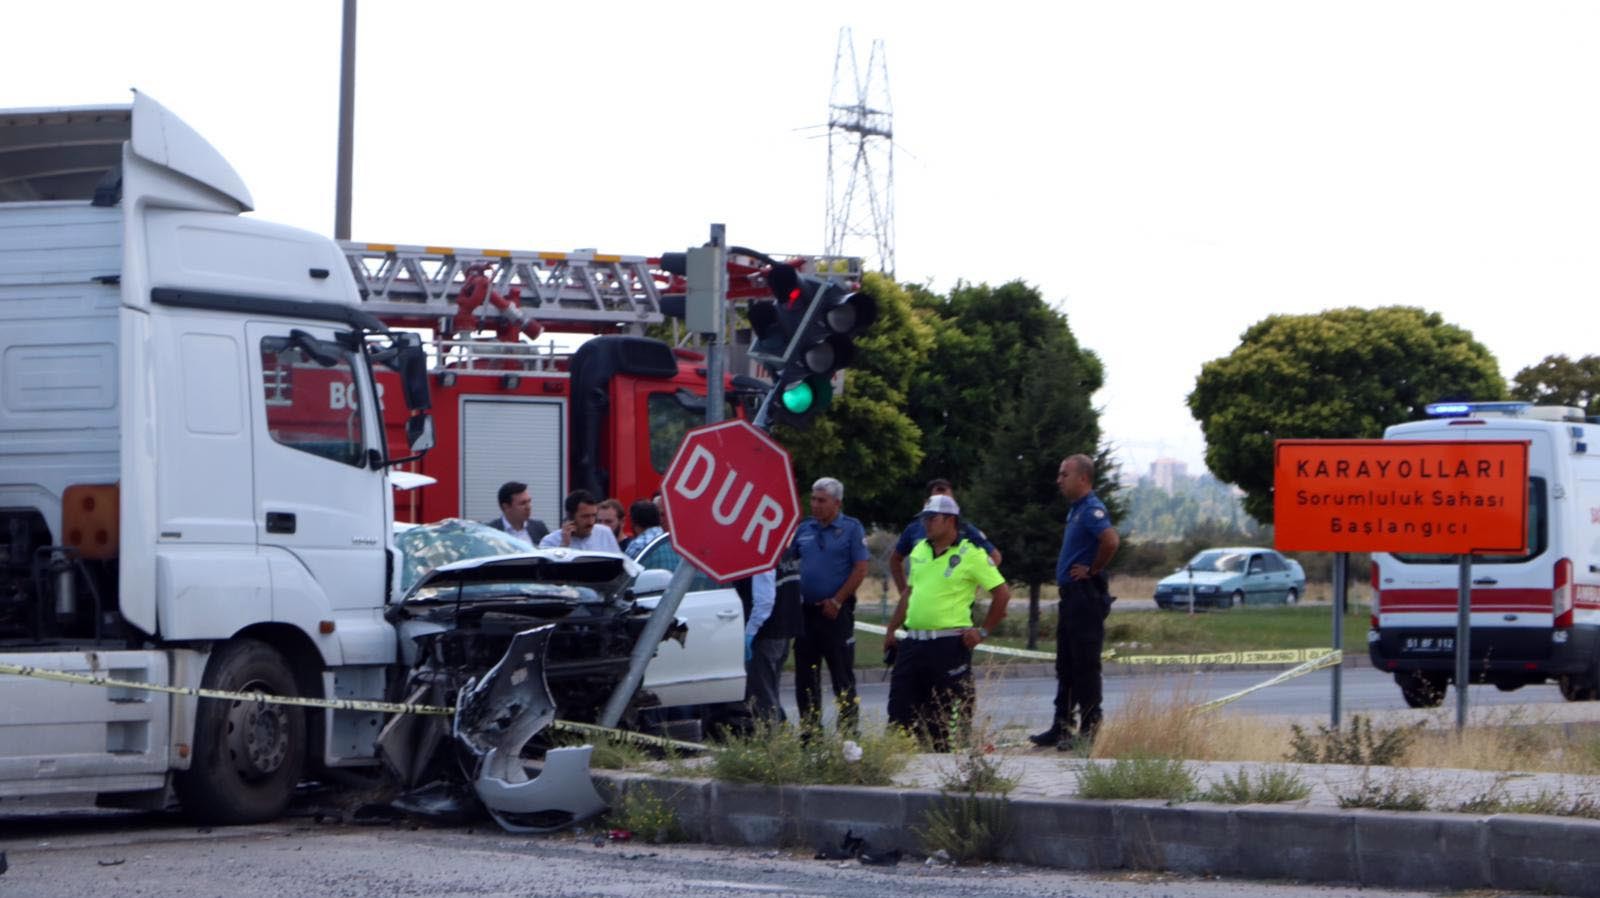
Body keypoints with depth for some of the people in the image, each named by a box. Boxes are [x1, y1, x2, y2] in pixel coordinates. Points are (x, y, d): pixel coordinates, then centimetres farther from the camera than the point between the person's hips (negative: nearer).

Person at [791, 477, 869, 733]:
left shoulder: (851, 529, -2)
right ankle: (809, 728, 14)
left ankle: (848, 726, 1)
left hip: (836, 611, -5)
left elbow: (860, 569, -8)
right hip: (805, 610, 5)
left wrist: (836, 601, -12)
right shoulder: (804, 529, 11)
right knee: (805, 673, 7)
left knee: (842, 672, -2)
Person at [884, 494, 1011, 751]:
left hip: (949, 644, -6)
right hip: (913, 642, 6)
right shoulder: (919, 550, 14)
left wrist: (983, 631, -7)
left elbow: (1002, 593, -6)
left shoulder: (971, 554, -6)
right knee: (900, 707, 4)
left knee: (943, 712, -2)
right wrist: (891, 631, 17)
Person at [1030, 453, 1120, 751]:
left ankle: (1089, 731, -2)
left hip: (1086, 595, -10)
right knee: (1066, 666, 13)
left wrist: (1093, 570, -19)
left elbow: (1110, 541, -32)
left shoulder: (1092, 509, -15)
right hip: (1071, 595, 10)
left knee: (1085, 665, -6)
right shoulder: (1075, 510, 17)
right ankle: (1061, 727, 18)